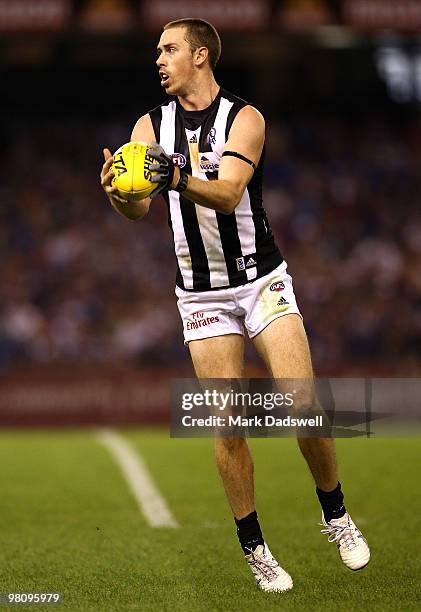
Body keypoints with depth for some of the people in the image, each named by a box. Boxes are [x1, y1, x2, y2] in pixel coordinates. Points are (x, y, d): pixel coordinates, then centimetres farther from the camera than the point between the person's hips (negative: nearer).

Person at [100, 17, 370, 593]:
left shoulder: (244, 118, -6)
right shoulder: (151, 126, 3)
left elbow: (228, 194, -23)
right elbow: (141, 207, -10)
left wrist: (179, 179, -42)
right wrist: (119, 192, -34)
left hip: (263, 280, -2)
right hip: (202, 294, 2)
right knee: (228, 427, -4)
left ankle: (336, 515, 12)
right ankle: (253, 546, 7)